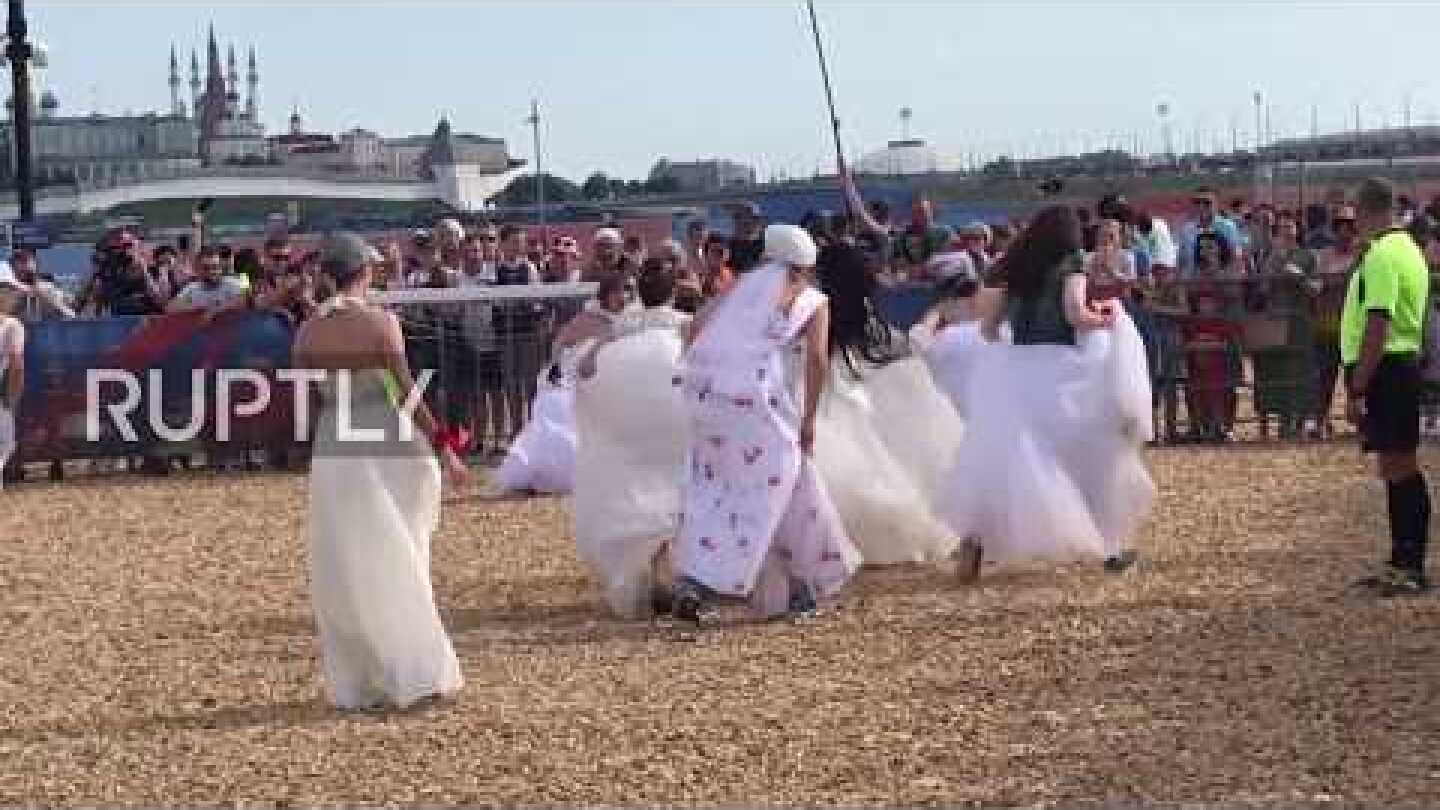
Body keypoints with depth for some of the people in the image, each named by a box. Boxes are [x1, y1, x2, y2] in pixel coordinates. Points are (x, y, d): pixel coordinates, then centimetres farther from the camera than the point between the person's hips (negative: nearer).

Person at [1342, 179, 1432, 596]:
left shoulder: (1381, 255, -16)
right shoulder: (1407, 248, 16)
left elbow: (1377, 327, -22)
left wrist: (1356, 389, -21)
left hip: (1384, 369, -10)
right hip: (1404, 362, 10)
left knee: (1397, 466, -7)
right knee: (1399, 467, 13)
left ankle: (1411, 566, -5)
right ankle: (1403, 562, 20)